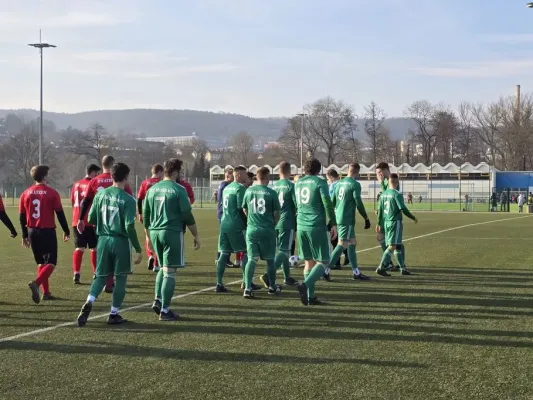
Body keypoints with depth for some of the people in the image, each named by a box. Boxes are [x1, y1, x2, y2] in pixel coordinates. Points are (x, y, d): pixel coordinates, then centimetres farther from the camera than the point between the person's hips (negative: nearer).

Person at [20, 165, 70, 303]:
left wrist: (25, 236, 16)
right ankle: (36, 283, -25)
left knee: (41, 262, 17)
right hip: (47, 231, -5)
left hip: (32, 232, 5)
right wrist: (66, 231, 5)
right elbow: (60, 214, -5)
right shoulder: (52, 193, -8)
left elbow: (22, 217, 8)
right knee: (51, 263, -1)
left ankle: (46, 292, 16)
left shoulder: (26, 193, 5)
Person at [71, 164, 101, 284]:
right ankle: (96, 273, 11)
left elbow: (72, 202, 17)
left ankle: (76, 274, -4)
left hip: (77, 221, 6)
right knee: (94, 248, 6)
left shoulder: (76, 184, 13)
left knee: (79, 248, 5)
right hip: (90, 221, -6)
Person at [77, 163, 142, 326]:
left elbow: (91, 219, 6)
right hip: (121, 241, -4)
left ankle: (89, 303, -9)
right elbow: (129, 227, -16)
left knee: (101, 276, 14)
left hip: (103, 240, 4)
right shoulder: (127, 199, -12)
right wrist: (138, 249, -10)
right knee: (121, 278, 10)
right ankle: (114, 314, 13)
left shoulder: (101, 194, 2)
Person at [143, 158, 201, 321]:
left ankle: (158, 300, 11)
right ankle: (164, 310, 0)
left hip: (155, 232, 6)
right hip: (172, 233, -6)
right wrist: (196, 236, 0)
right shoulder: (178, 190, -8)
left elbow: (145, 215, 13)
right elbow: (187, 215, -9)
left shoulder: (152, 189, 10)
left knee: (163, 267, 22)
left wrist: (148, 235, 23)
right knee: (170, 272, -1)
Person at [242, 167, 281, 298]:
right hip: (267, 230, -2)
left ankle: (248, 288, -9)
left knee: (251, 259, 4)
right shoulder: (271, 193, -9)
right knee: (270, 259, 13)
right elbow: (277, 213, -3)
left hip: (251, 229, 3)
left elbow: (245, 210, 13)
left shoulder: (249, 191, 2)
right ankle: (272, 286, 26)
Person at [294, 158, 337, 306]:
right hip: (317, 227, -6)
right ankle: (305, 285, -22)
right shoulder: (320, 182, -5)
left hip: (301, 226, 6)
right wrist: (333, 224, -9)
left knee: (309, 261, 12)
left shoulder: (297, 184, 13)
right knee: (323, 262, 0)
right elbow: (327, 203, -13)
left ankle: (310, 296, 10)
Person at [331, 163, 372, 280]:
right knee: (342, 245, -6)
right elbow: (359, 203, -13)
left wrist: (332, 218, 25)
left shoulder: (339, 183, 12)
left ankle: (356, 272, 17)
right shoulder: (355, 184, -11)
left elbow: (332, 201, 15)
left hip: (338, 217, 8)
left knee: (352, 243, 14)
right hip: (347, 219, -8)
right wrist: (366, 218, -3)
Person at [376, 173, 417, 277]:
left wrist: (379, 223, 18)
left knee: (399, 246, 15)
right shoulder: (397, 194, -12)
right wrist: (413, 218, -3)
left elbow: (380, 210, 12)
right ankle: (381, 268, -13)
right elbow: (403, 209, -15)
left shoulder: (383, 194, 9)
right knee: (392, 246, -7)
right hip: (395, 222, -8)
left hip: (386, 222, 8)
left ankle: (403, 268, 19)